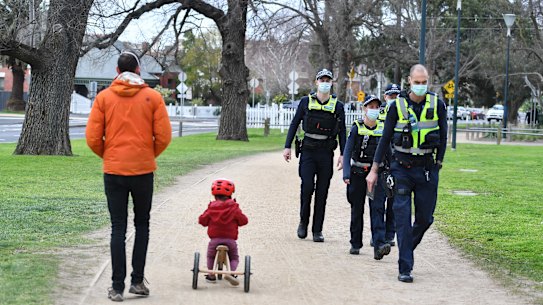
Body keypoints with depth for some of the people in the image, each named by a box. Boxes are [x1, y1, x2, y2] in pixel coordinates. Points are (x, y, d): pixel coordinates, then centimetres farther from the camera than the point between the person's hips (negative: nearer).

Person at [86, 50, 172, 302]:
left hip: (113, 170, 0)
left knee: (118, 228, 4)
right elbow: (164, 136, -4)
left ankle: (118, 287, 2)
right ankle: (138, 281, 11)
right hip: (143, 169, 0)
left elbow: (93, 138, -3)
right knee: (142, 225, 15)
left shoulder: (103, 97, 0)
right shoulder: (152, 97, -1)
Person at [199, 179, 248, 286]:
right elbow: (243, 220, -1)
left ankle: (211, 275, 15)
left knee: (210, 256, 26)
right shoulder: (234, 208, -2)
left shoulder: (211, 207, -1)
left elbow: (202, 220, 2)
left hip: (215, 238, 0)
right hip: (230, 239, 0)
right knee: (234, 258, 18)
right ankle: (231, 272, -9)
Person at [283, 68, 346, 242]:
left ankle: (317, 230, 8)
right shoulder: (306, 102, 5)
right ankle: (303, 222, 8)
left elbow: (342, 132, 7)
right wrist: (287, 147, 2)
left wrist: (342, 154, 0)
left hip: (326, 153, 1)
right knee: (307, 186, -13)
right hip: (308, 151, -1)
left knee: (322, 192, 2)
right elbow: (294, 124, 8)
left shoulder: (337, 106, 6)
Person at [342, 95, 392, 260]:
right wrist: (346, 175, -13)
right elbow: (347, 152, -4)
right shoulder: (357, 128, -2)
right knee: (357, 210, 9)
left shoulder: (383, 129, 5)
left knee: (377, 208, -12)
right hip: (358, 173, -1)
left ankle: (379, 246, -22)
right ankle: (355, 244, 23)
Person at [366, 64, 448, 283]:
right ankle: (405, 268, -5)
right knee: (403, 217, -7)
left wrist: (438, 164, 7)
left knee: (425, 218, 6)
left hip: (427, 169, 2)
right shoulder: (397, 106, -3)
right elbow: (385, 139, 2)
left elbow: (443, 136, 8)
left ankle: (407, 248, 34)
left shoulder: (437, 105, -1)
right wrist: (374, 170, 2)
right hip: (402, 168, -1)